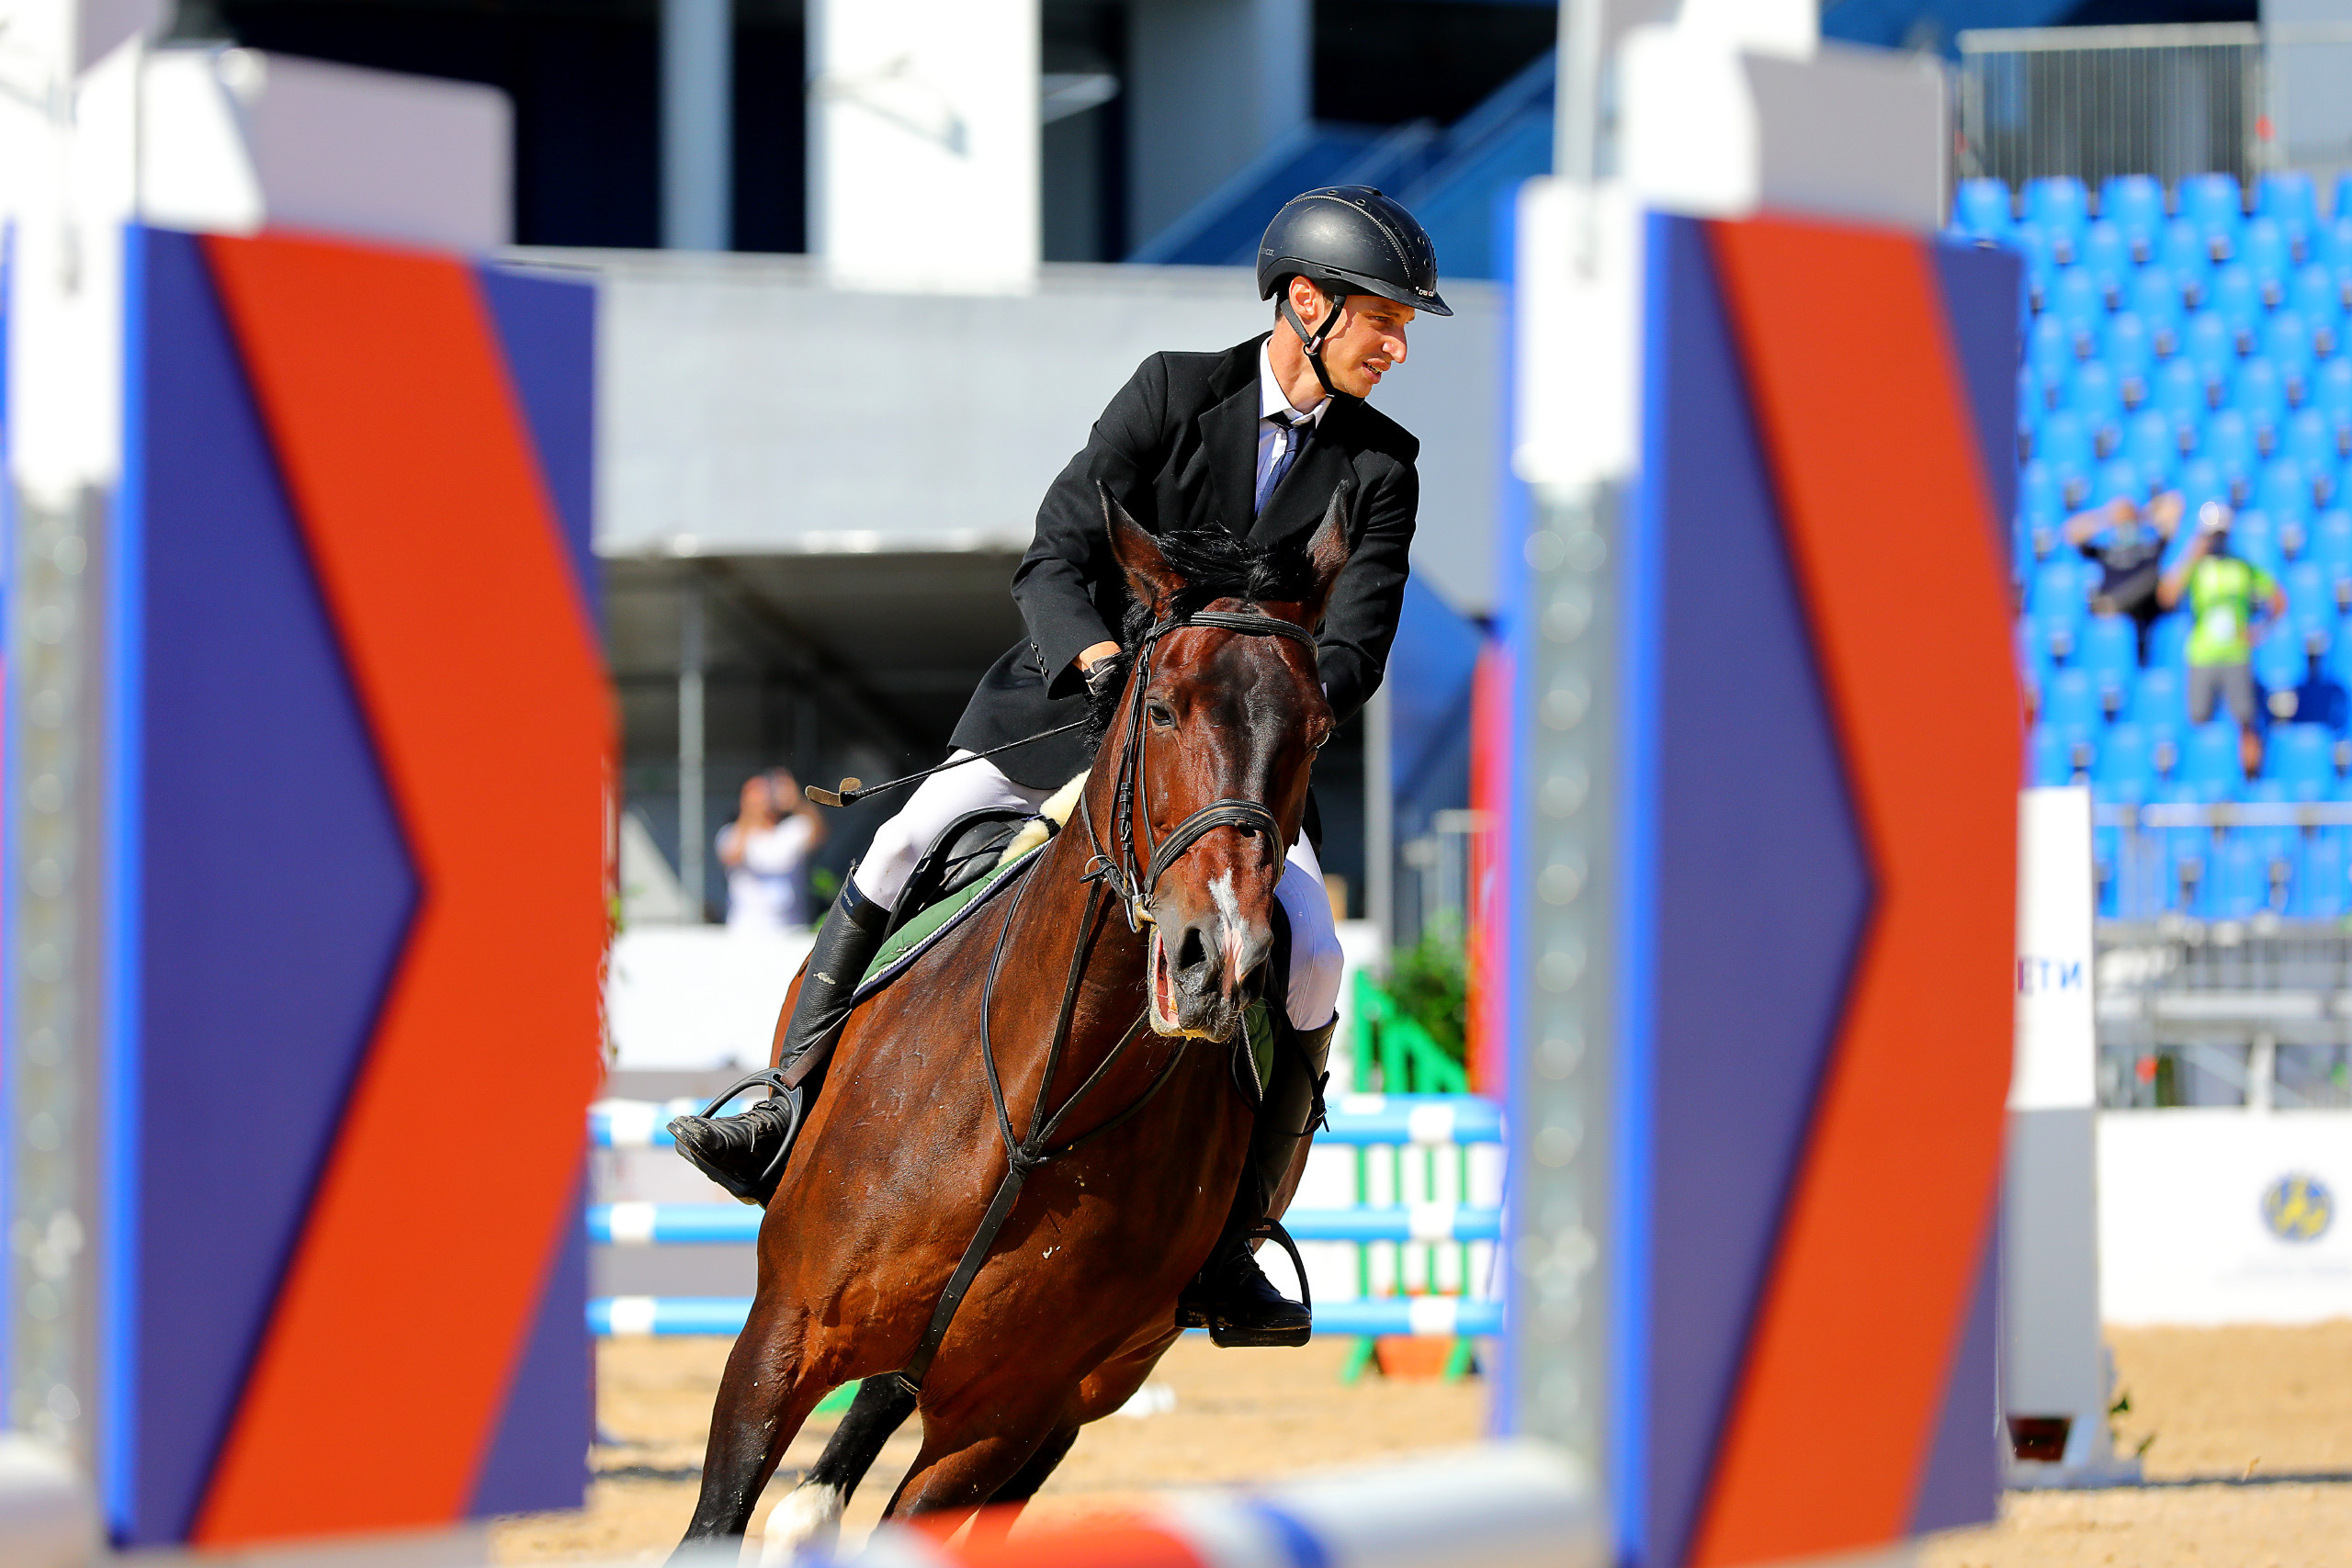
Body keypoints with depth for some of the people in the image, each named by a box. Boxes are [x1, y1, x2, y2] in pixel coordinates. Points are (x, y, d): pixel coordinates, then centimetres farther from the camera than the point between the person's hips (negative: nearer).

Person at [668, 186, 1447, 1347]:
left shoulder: (1381, 469, 1)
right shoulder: (1174, 394, -4)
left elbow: (1356, 649, -7)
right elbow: (1053, 563, -10)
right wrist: (1100, 656, -31)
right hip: (1075, 712, -1)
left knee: (1308, 966, -22)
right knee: (912, 845, -23)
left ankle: (1224, 1254, -11)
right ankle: (790, 1125, -14)